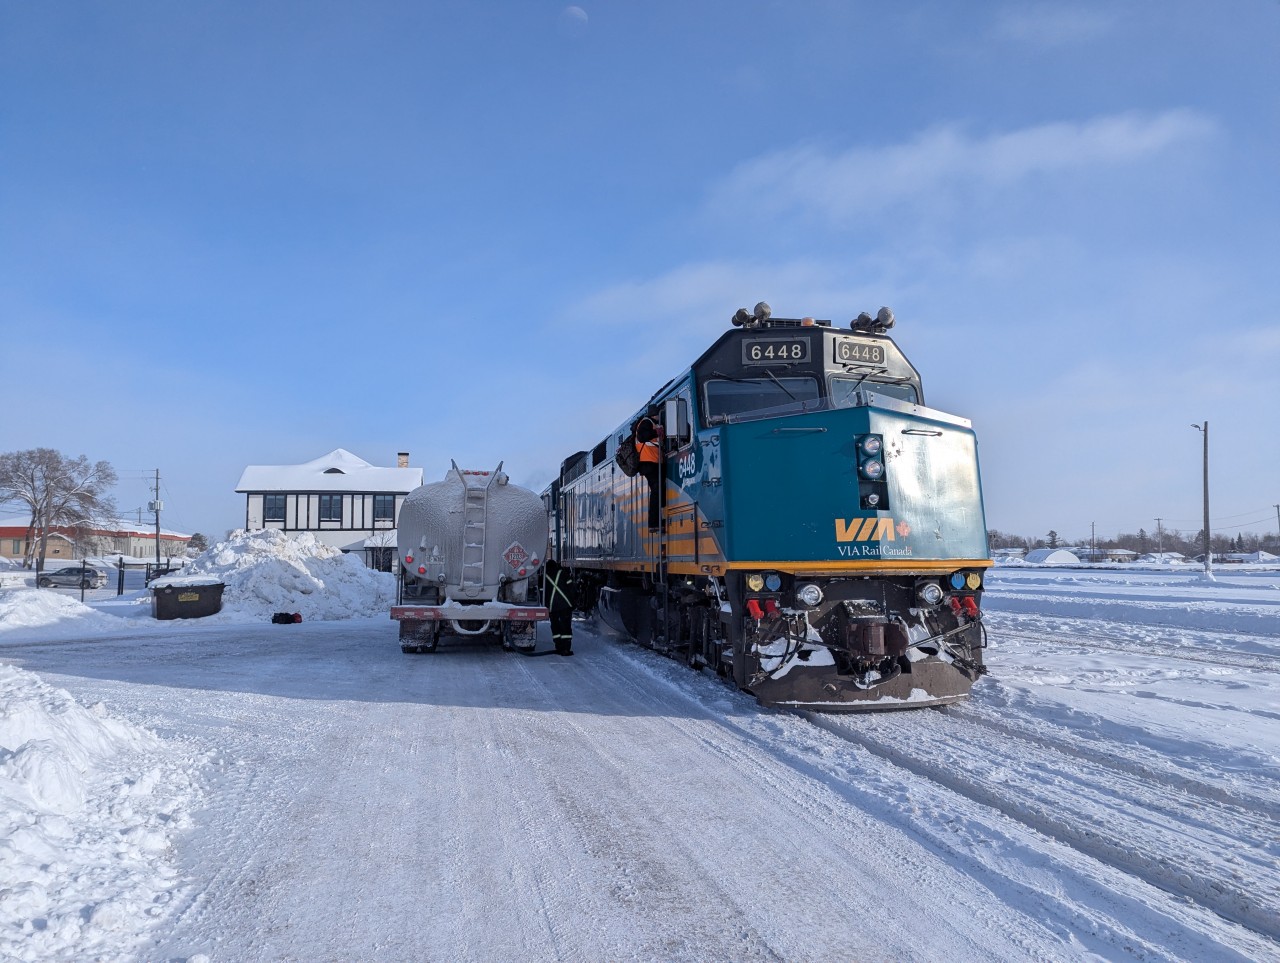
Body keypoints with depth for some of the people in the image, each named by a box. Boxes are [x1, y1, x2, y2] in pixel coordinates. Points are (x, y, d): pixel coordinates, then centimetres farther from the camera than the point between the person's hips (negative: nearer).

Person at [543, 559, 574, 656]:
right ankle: (566, 649, -7)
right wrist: (572, 602, 10)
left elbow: (542, 592, 4)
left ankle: (559, 648, 9)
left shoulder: (544, 576, 6)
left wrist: (545, 606, 12)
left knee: (555, 626, 12)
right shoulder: (562, 573, 7)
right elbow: (570, 587, 5)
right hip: (566, 604, -1)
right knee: (566, 626, 0)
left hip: (552, 606, 1)